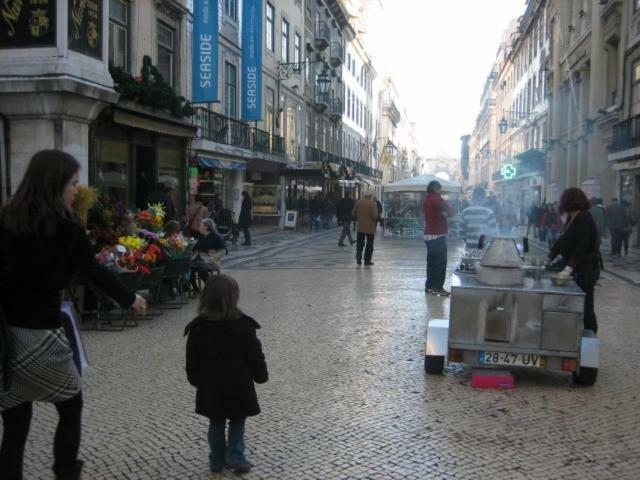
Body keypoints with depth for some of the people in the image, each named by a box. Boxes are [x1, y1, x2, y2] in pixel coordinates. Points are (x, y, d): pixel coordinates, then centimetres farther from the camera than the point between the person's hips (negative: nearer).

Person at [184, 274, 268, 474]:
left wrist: (195, 380, 17)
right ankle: (236, 458, 9)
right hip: (238, 384, -2)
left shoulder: (197, 327, -7)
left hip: (211, 386, 3)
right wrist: (261, 375, 7)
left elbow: (192, 360, 2)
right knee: (237, 421, 14)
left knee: (216, 423, 17)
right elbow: (254, 355, -8)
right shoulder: (243, 324, -14)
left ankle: (217, 460, 23)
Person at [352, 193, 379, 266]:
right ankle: (367, 260, 6)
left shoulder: (358, 203, 0)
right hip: (370, 227, -4)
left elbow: (353, 213, 5)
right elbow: (375, 216, -18)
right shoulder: (372, 204, -14)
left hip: (360, 227, 4)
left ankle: (358, 259, 6)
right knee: (369, 244, 6)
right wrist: (376, 221, 3)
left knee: (360, 243, 14)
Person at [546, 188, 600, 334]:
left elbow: (581, 248, -25)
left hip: (585, 270, -8)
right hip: (576, 268, 8)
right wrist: (548, 258, 16)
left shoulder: (583, 219, -18)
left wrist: (568, 269, -31)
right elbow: (562, 240, 16)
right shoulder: (572, 218, 10)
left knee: (585, 307, -3)